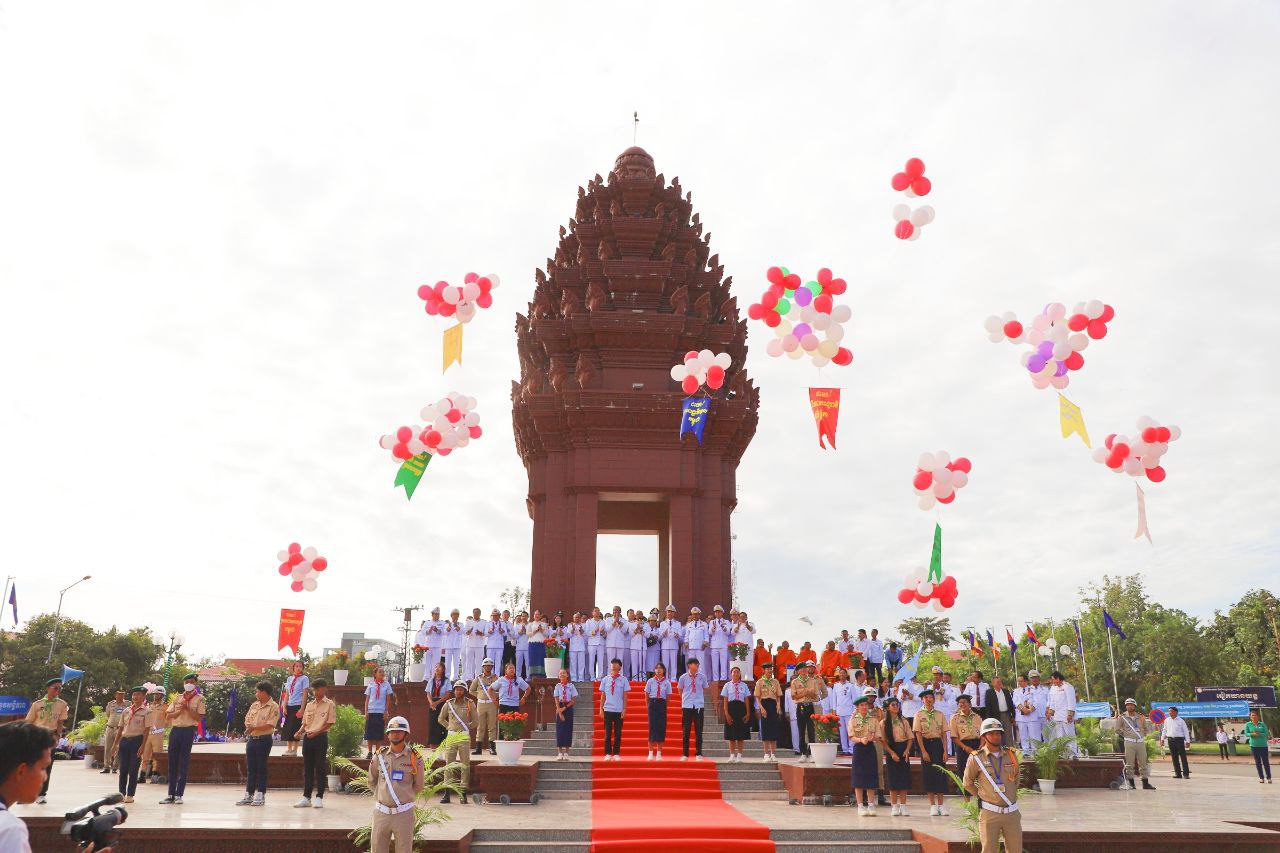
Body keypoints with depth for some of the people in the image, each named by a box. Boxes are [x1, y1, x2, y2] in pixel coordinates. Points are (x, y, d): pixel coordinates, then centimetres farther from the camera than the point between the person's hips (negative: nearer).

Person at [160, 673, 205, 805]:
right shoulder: (177, 698, 14)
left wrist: (187, 708, -12)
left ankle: (179, 795, 3)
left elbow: (199, 717, -6)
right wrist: (179, 710, -8)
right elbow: (168, 715, 9)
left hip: (189, 731, -4)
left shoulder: (199, 698, 1)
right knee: (172, 762, 5)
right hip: (175, 730, 4)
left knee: (184, 763, -2)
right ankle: (171, 794, 12)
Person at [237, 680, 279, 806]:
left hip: (264, 740, -6)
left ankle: (260, 796, 6)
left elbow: (270, 725, -17)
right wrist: (248, 727, -5)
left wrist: (254, 728, -22)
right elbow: (247, 719, 16)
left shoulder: (273, 706, -9)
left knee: (261, 768, -1)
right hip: (251, 739, 6)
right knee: (250, 768, 9)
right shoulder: (254, 705, 13)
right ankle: (248, 796, 16)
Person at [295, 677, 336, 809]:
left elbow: (329, 723, -7)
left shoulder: (330, 704, -2)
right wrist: (300, 731, -6)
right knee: (307, 767, 7)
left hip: (321, 737, -5)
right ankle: (306, 797, 13)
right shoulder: (309, 705, 14)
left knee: (320, 767, -2)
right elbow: (305, 723, 14)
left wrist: (316, 732, -16)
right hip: (307, 738, 5)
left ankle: (319, 798, 3)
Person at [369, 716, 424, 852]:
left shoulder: (414, 758, -3)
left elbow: (418, 786, 7)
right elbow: (372, 782, 16)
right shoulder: (380, 756, 3)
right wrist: (381, 795, 9)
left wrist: (403, 794, 3)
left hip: (404, 813, -2)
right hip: (381, 812, 2)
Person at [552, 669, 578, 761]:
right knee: (560, 729, -2)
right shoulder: (557, 686, 2)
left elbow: (574, 700, -2)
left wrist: (564, 708, -10)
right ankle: (560, 753, 3)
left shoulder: (571, 686, 1)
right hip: (560, 708, 0)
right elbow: (556, 700, -2)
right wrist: (560, 712, -11)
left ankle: (566, 753, 6)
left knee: (568, 729, 0)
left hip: (568, 708, 0)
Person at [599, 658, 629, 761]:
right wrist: (601, 708, 3)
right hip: (608, 710, 1)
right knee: (607, 733, 4)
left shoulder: (623, 680, 0)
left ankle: (616, 754, 12)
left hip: (619, 710, -1)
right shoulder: (605, 679, 4)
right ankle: (608, 754, 11)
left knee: (618, 733, 4)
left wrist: (624, 709, -2)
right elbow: (603, 695, 7)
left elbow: (625, 696, 2)